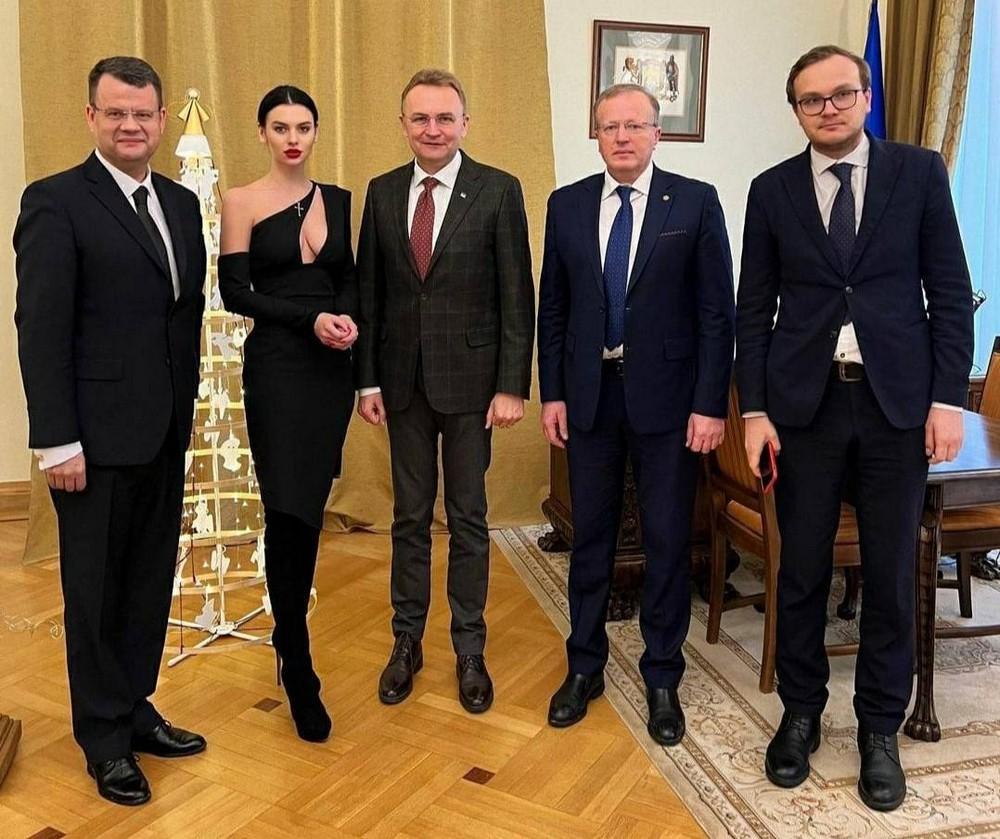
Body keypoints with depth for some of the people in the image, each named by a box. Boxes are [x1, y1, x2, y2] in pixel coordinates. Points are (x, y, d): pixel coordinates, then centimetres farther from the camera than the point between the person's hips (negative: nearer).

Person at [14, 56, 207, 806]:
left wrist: (187, 407, 9)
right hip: (97, 435, -6)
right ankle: (106, 739, 24)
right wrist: (57, 441, -15)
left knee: (151, 583, 14)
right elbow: (40, 329, -12)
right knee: (96, 591, 8)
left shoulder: (182, 203, 11)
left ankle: (135, 709, 31)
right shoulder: (56, 202, -8)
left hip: (166, 432, 6)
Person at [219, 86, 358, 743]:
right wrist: (311, 318, -15)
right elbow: (235, 293, -5)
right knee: (288, 513, -6)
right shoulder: (243, 202, 0)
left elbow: (349, 279, 13)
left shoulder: (338, 200, 11)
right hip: (277, 367, -4)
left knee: (309, 512, 10)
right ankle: (299, 671, 7)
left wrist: (349, 318, -9)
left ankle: (290, 639, 30)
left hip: (332, 367, 4)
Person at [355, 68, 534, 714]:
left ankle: (470, 651, 22)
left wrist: (512, 386, -11)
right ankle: (407, 641, 27)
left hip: (470, 377, -3)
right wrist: (368, 379, 2)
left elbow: (517, 296, -6)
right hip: (403, 379, 3)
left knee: (468, 518, 8)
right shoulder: (383, 193, 6)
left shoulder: (498, 191, -4)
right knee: (410, 515, 12)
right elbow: (369, 292, 7)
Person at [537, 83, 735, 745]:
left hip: (667, 394, -2)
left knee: (668, 540, 6)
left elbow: (717, 310, -5)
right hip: (589, 393, 3)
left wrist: (710, 404, -10)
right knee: (590, 534, 12)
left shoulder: (695, 201, -3)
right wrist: (551, 392, 3)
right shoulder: (567, 205, 6)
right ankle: (585, 666, 29)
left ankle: (663, 678, 24)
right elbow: (552, 307, 8)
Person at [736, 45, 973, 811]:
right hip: (804, 403, 1)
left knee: (891, 573, 7)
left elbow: (951, 291, 2)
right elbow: (754, 308, 4)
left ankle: (880, 729, 25)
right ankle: (801, 714, 27)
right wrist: (754, 409, -2)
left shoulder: (920, 172, 3)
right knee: (802, 570, 8)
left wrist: (949, 398, -6)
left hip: (897, 401, 0)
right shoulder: (772, 190, 5)